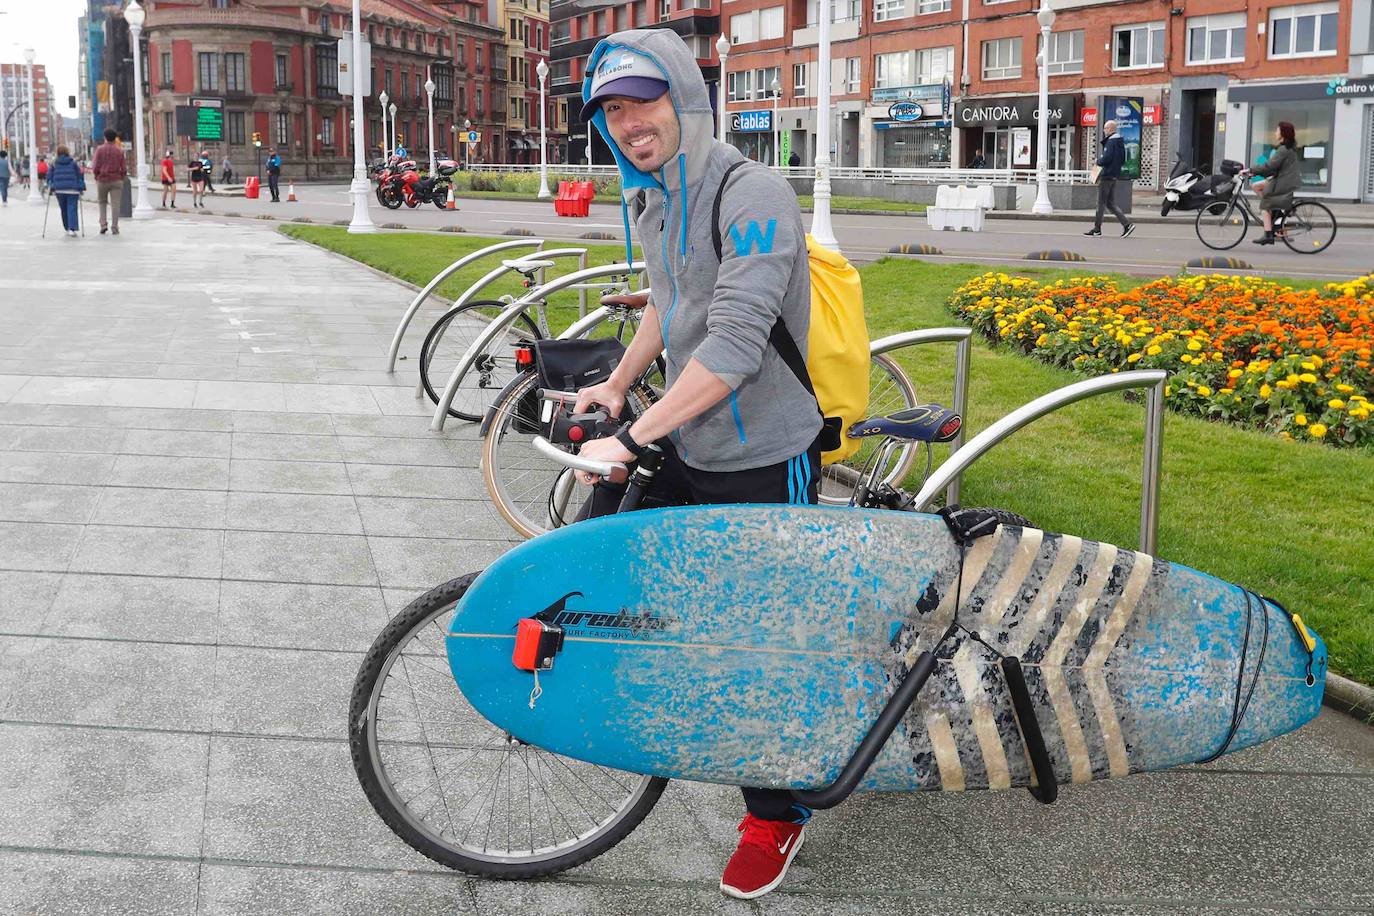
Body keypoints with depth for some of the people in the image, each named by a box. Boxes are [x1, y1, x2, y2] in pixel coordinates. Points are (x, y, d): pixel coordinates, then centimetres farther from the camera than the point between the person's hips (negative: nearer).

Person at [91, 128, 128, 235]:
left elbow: (95, 167, -6)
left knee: (102, 202, 16)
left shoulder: (100, 149, -4)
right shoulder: (119, 151, 0)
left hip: (102, 180, 0)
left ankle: (103, 224, 5)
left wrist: (96, 174, 13)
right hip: (116, 180, 0)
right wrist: (122, 177, 16)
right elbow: (124, 168, -1)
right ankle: (114, 227, -6)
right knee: (115, 204, -1)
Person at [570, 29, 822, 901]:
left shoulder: (755, 197, -22)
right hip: (684, 448, 8)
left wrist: (631, 437, -29)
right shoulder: (657, 201, 7)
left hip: (763, 464, -8)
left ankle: (777, 815, 24)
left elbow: (734, 346, -30)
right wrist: (616, 386, 16)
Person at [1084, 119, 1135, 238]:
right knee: (1110, 203, 10)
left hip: (1107, 175, -9)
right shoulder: (1120, 141, 15)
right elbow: (1123, 160, 20)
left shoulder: (1111, 142, -15)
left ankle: (1097, 228, 3)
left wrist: (1098, 161, -4)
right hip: (1114, 176, 9)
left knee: (1101, 203, -2)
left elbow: (1106, 159, -23)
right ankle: (1127, 224, 2)